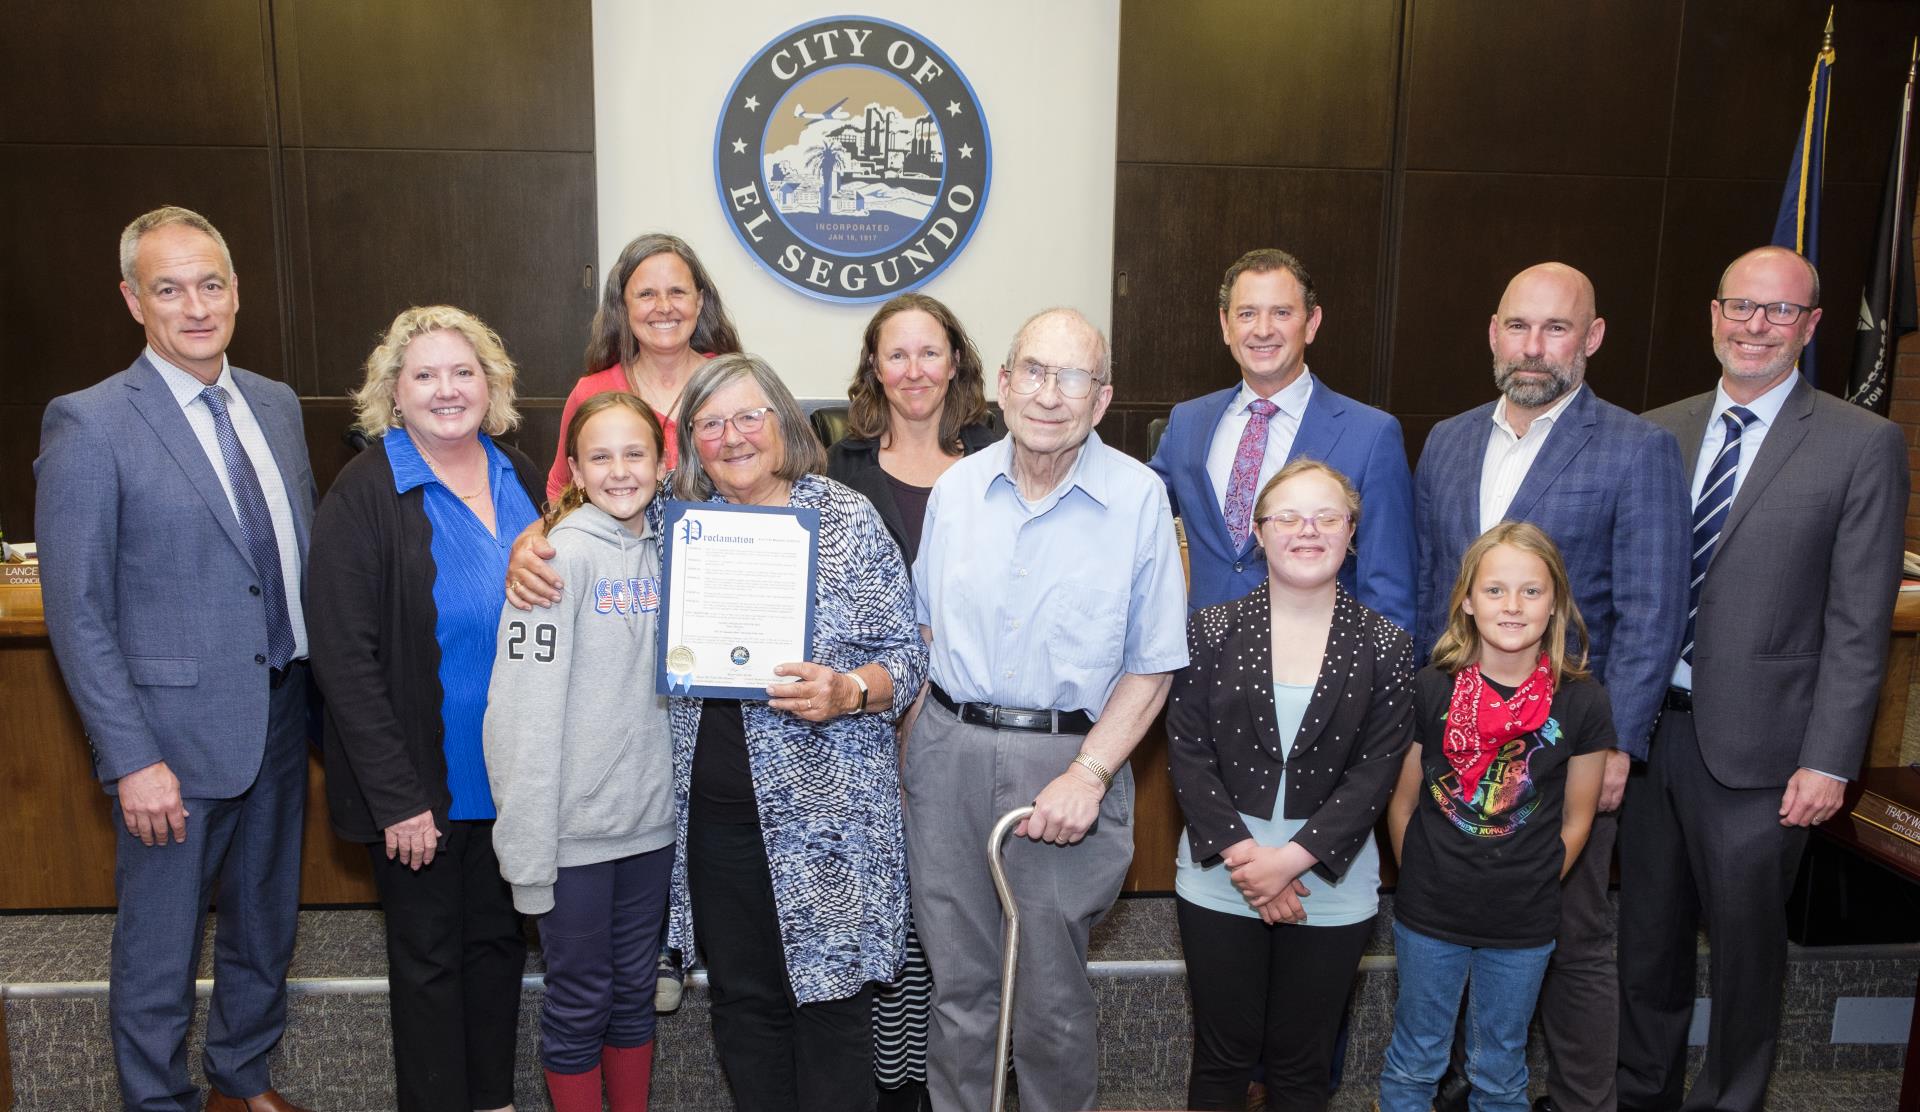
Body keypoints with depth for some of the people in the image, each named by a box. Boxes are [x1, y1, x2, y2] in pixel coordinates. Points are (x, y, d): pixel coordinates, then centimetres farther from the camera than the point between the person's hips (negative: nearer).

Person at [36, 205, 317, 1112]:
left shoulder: (275, 404, 6)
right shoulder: (87, 426, -12)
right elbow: (77, 613, -12)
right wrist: (131, 760, -16)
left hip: (279, 722, 6)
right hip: (175, 737, -6)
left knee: (266, 923, 21)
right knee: (158, 949, 11)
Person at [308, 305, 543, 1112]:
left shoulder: (520, 478, 3)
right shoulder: (364, 494, -13)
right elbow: (345, 659, -15)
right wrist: (396, 798, -18)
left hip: (512, 774, 5)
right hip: (422, 786, -5)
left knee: (498, 939, 18)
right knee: (428, 956, 10)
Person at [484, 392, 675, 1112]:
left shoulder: (664, 549, 5)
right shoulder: (562, 555, -12)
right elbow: (525, 708, -16)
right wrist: (528, 849, -17)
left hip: (651, 819, 5)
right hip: (576, 829, -5)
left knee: (635, 990, 18)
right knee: (578, 1000, 10)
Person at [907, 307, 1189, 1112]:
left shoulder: (1138, 497, -6)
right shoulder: (956, 487, 4)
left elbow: (1151, 665, -4)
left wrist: (1088, 774, -14)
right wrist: (912, 743, 3)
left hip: (1068, 758, -2)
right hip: (949, 751, 3)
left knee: (1052, 996, 9)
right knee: (958, 981, 14)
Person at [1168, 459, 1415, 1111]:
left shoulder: (1386, 647, -1)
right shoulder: (1211, 632, -1)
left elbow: (1376, 772, -6)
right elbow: (1187, 755, -5)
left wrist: (1293, 858, -15)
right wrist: (1242, 855, -14)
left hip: (1331, 882, 0)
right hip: (1220, 879, 0)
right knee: (1222, 1055, 11)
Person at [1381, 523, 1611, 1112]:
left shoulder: (1581, 701, -8)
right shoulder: (1430, 689, -9)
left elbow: (1575, 820, 3)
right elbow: (1402, 802, 0)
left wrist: (1534, 889, 3)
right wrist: (1421, 882, 2)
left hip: (1522, 928, 1)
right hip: (1427, 917, 0)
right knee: (1412, 1064, 15)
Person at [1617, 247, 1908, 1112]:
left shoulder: (1863, 445, -5)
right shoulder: (1656, 433, 6)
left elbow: (1859, 623, -8)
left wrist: (1828, 760, -11)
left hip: (1754, 744, -4)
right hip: (1645, 725, 4)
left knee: (1745, 942, 12)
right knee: (1648, 934, 18)